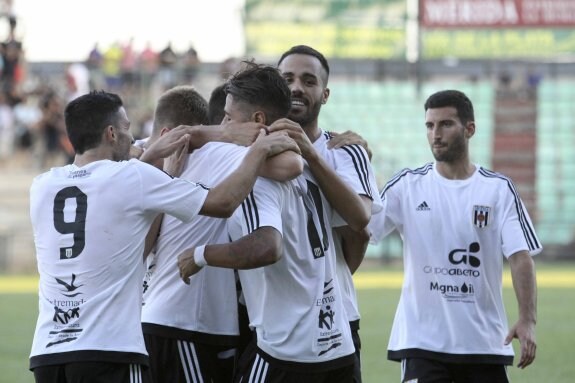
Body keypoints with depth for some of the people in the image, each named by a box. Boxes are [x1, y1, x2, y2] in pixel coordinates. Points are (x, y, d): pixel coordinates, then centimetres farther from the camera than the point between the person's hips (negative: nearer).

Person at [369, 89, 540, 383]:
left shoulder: (499, 189, 3)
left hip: (485, 343, 1)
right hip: (421, 340, -1)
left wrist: (527, 320, -19)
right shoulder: (407, 186, 3)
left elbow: (520, 256, -5)